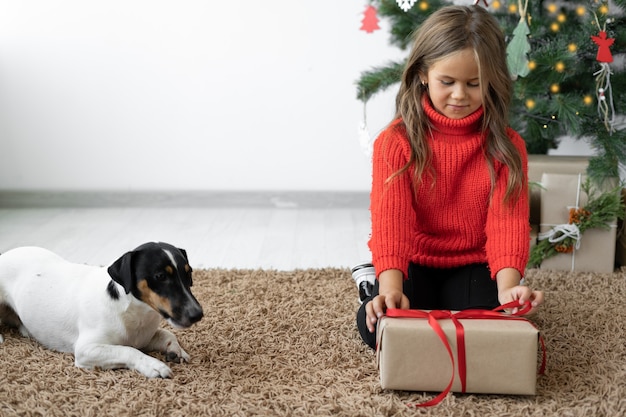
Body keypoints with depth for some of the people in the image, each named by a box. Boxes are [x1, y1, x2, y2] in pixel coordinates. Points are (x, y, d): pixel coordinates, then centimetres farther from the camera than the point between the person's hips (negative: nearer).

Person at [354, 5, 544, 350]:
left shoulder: (506, 147, -5)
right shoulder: (395, 142, -11)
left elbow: (508, 220, -16)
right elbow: (390, 219, -21)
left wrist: (507, 285, -35)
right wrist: (391, 287, -38)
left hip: (474, 266, 1)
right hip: (412, 265, -1)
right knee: (378, 325, -27)